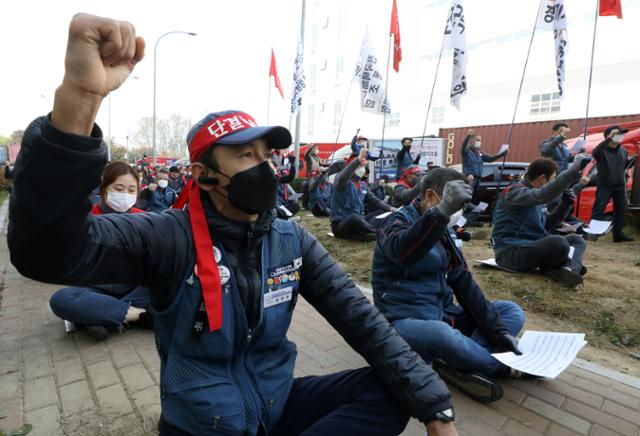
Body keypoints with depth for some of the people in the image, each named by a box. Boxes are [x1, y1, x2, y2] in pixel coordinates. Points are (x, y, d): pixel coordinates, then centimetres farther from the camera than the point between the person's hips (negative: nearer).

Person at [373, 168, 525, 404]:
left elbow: (463, 282, 7)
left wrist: (497, 329, -1)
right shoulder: (398, 221, -11)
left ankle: (457, 363, -20)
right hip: (405, 321, -7)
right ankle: (509, 366, -8)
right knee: (442, 334, -38)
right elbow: (402, 252, -37)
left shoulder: (441, 231, 10)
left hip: (442, 314, 8)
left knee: (513, 313, 2)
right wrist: (443, 211, -48)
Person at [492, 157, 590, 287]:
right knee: (558, 243, -32)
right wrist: (574, 170, -35)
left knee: (577, 239, 9)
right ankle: (573, 265, 0)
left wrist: (564, 205, 6)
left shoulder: (535, 197, 15)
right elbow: (543, 195, -35)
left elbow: (546, 225, 18)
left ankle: (568, 269, -20)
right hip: (511, 253, -10)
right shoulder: (515, 192, -15)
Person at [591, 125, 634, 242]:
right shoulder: (603, 150, -11)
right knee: (598, 210, -6)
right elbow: (594, 153, -37)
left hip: (620, 186, 6)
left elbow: (625, 166, 22)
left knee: (621, 210, 10)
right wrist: (609, 139, -41)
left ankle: (618, 233, 20)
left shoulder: (623, 151, 9)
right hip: (604, 186, -6)